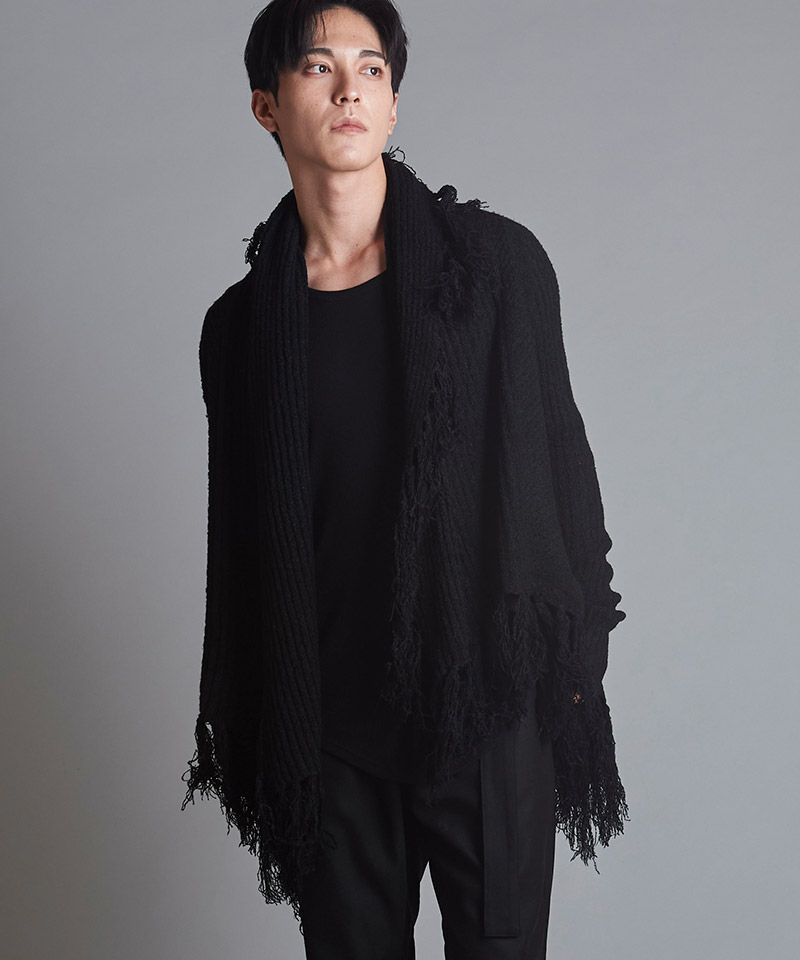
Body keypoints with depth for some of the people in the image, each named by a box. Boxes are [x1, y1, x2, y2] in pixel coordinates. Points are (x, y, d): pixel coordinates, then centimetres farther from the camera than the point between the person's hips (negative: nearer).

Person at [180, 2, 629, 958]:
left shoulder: (497, 259, -1)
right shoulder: (239, 323, 5)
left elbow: (558, 452, 2)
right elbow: (240, 533, 10)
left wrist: (577, 659, -2)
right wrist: (241, 732, 11)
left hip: (490, 703, -1)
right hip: (328, 723, 2)